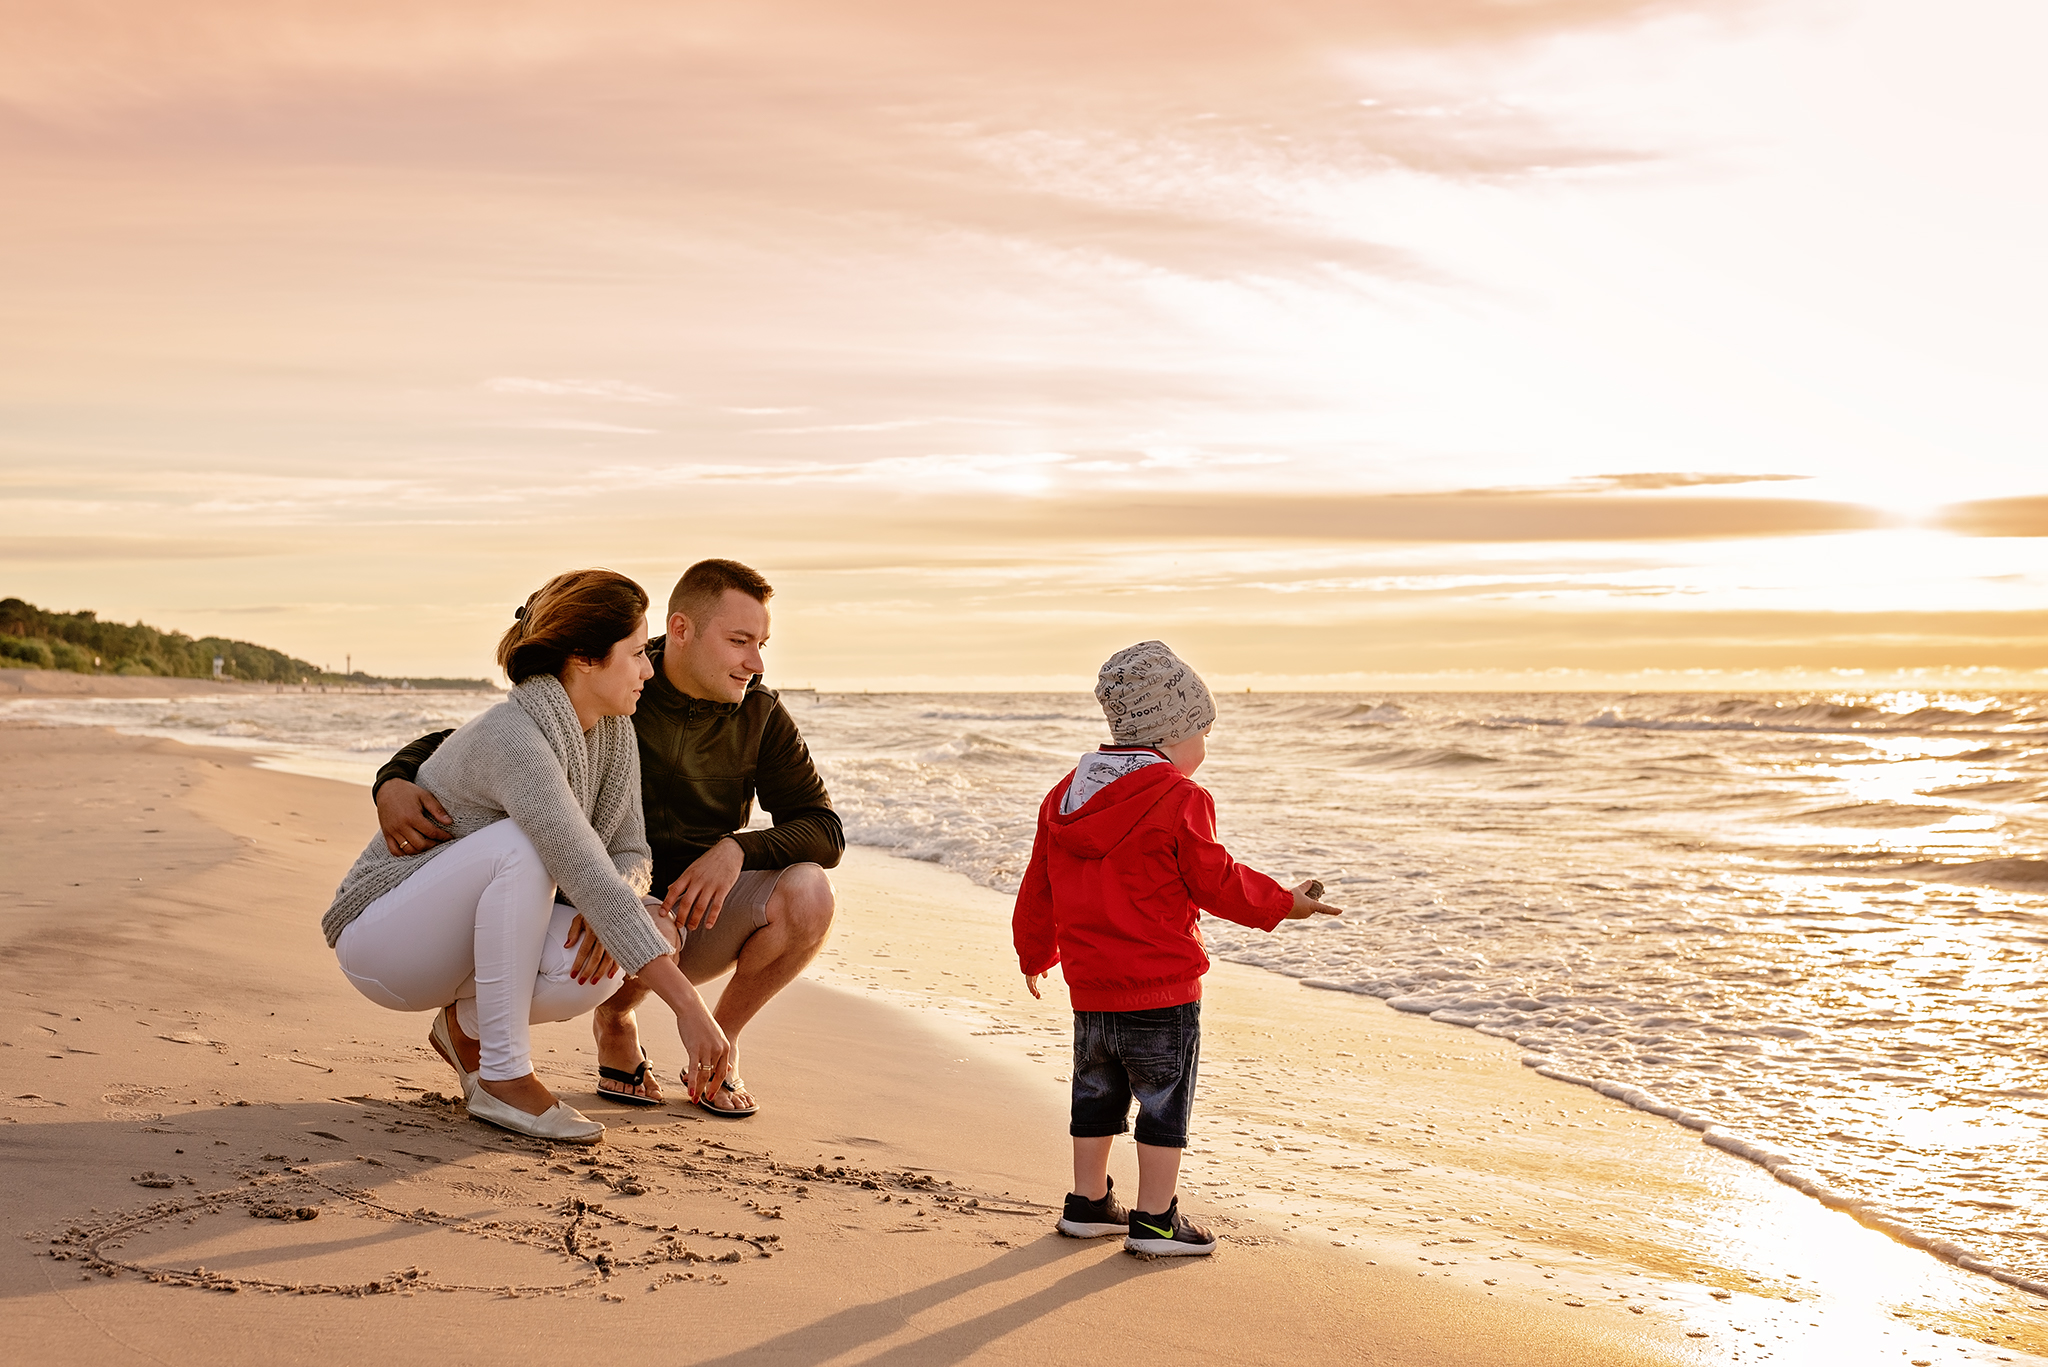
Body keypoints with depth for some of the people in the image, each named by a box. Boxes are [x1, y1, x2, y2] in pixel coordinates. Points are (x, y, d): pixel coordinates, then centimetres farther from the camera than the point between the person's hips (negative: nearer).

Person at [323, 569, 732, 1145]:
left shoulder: (613, 731, -3)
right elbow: (587, 876, -37)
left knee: (600, 961, -25)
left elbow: (631, 853, 1)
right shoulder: (513, 739, -29)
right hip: (381, 938, -7)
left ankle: (466, 1024, 6)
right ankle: (503, 1075, -24)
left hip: (461, 940, 7)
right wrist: (688, 1006, -41)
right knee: (522, 844, -34)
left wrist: (605, 903, -25)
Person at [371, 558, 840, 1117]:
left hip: (699, 910, 3)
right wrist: (393, 783, -32)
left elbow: (824, 830, -8)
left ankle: (720, 1042, 0)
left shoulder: (762, 716, -5)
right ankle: (613, 1020, 2)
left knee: (807, 894, -28)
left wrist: (738, 849, -28)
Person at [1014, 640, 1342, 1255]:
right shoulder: (1180, 800, -14)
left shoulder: (1066, 794, 8)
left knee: (1097, 1091, 19)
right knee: (1165, 1099, 4)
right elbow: (1216, 881, -9)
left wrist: (1035, 954, 27)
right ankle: (1156, 1219, 7)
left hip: (1089, 982, 7)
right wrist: (1284, 903, 5)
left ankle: (1088, 1202, 28)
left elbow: (1039, 887, 14)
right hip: (1161, 984, -7)